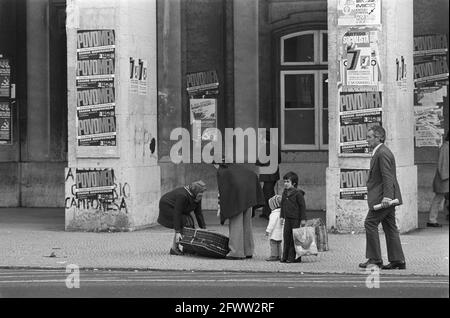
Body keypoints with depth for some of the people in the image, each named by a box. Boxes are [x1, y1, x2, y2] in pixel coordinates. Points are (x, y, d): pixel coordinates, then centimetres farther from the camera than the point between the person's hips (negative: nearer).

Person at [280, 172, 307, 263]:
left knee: (294, 238, -3)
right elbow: (282, 204, 21)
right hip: (287, 218, 7)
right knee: (286, 237, 6)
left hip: (296, 219, -7)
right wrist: (282, 216, 17)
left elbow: (302, 206, -9)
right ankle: (285, 256, 11)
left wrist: (303, 219, -11)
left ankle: (294, 257, 1)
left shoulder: (298, 193, -10)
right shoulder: (285, 193, 12)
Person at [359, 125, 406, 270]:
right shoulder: (379, 152, 19)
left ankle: (375, 258, -6)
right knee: (389, 227, 9)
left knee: (370, 223, -8)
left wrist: (386, 196, -29)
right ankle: (397, 260, 10)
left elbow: (387, 177, -22)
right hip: (386, 197, 11)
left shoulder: (383, 153, -14)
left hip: (382, 197, -11)